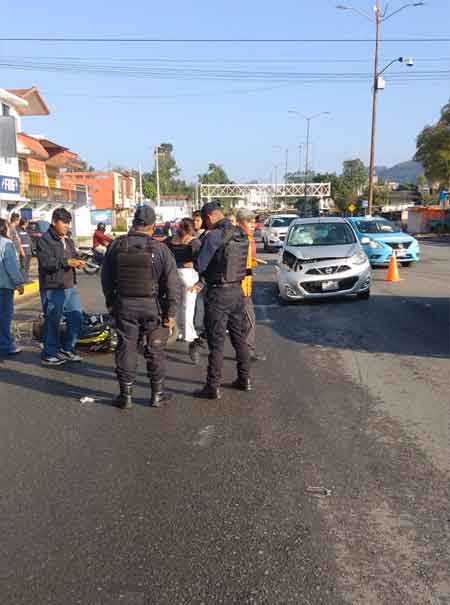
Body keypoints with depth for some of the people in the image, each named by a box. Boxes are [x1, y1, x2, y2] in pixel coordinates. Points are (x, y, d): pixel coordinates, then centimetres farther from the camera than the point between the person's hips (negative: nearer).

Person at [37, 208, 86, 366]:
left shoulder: (68, 241, 16)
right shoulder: (44, 240, -10)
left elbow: (74, 256, 20)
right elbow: (45, 262, -20)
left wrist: (78, 262, -5)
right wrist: (66, 262, -29)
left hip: (69, 287, 8)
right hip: (52, 289, -8)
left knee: (76, 318, 10)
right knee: (52, 322, 0)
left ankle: (66, 349, 26)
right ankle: (49, 355, 13)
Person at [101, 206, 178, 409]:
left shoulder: (116, 246, -3)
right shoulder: (160, 249, -10)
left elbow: (106, 278, 7)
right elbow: (171, 283, -11)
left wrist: (110, 302, 19)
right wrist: (171, 313, -4)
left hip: (124, 305, 2)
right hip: (153, 306, -1)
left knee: (126, 349, 10)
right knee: (155, 350, 11)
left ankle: (126, 395, 17)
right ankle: (157, 394, 20)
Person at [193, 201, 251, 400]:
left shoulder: (214, 236, -17)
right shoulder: (241, 235, 6)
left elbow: (199, 266, -14)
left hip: (218, 294, -7)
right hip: (237, 291, 7)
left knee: (216, 342, -1)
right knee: (239, 337, 16)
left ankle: (213, 387, 5)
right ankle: (244, 379, 25)